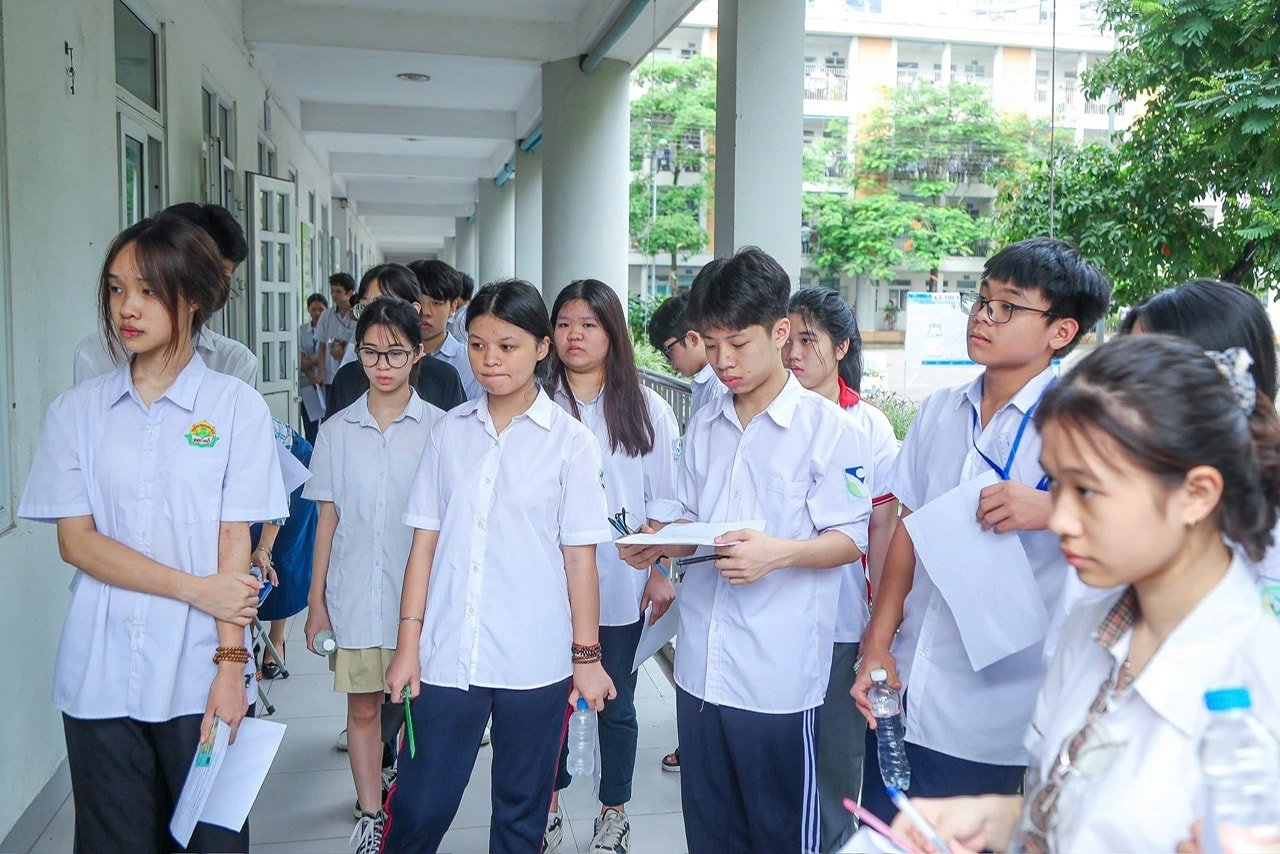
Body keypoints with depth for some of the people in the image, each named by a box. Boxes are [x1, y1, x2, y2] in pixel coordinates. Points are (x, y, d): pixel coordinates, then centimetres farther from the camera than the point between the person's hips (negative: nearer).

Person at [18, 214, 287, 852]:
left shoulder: (236, 406, -2)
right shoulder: (77, 409, 5)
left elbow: (234, 542, -5)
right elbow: (74, 539, -1)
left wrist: (230, 663, -10)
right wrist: (196, 588, -12)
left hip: (199, 678, -2)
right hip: (100, 679, 2)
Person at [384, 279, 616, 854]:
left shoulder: (570, 441, -3)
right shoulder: (450, 431, 4)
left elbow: (579, 555, -2)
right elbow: (425, 541, 5)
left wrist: (587, 655, -1)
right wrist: (408, 642, 3)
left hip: (535, 662, -2)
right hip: (446, 656, 2)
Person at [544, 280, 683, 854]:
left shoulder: (645, 408, 1)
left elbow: (666, 501, 2)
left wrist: (662, 571, -3)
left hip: (621, 584, 0)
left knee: (616, 701, 11)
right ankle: (549, 808, 31)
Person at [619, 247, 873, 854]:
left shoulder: (828, 427, -8)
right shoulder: (703, 427, 10)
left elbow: (849, 540, -9)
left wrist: (779, 553, -25)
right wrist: (658, 544, -3)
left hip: (778, 673, -5)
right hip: (701, 665, 6)